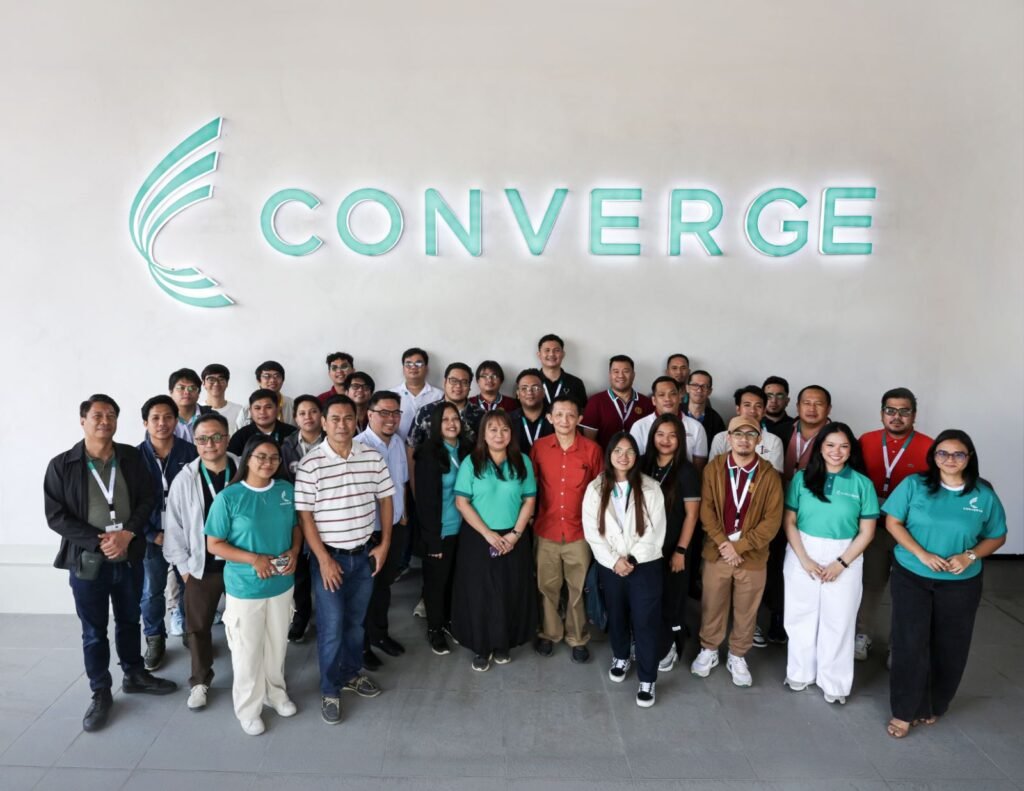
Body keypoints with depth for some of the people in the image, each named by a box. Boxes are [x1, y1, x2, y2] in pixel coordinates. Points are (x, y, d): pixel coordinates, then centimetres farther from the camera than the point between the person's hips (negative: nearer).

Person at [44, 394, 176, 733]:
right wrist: (99, 541, -19)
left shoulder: (132, 458, -1)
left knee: (129, 620, 19)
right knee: (94, 631, 11)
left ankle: (134, 675, 38)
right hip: (87, 562, -2)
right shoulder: (61, 465, -9)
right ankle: (101, 693, 27)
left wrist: (127, 534, -17)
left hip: (129, 558, 3)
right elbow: (56, 516, -11)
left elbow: (148, 499, -1)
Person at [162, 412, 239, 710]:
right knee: (198, 626, 14)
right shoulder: (185, 479, -8)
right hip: (201, 567, 1)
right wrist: (183, 565, -1)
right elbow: (173, 526, -1)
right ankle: (200, 681, 34)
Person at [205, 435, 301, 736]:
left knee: (277, 644, 20)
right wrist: (254, 559, -22)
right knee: (247, 650, 10)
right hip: (244, 587, -4)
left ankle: (275, 692, 44)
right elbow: (214, 544, -11)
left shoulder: (287, 490, -4)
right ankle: (248, 708, 32)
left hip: (282, 584, 4)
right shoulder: (229, 497, -16)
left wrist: (294, 551, -12)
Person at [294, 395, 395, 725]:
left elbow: (385, 499, 6)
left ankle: (351, 673, 39)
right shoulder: (310, 464, -14)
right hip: (328, 556, -4)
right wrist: (323, 559, -14)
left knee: (356, 621, 18)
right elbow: (304, 515, -13)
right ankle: (329, 690, 22)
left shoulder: (372, 457, -3)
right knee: (332, 626, 3)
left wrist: (384, 544, 2)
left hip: (364, 554, 4)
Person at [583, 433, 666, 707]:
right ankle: (620, 657, 42)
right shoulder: (595, 489, -1)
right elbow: (592, 531, -4)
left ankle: (647, 679, 11)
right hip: (610, 566, 2)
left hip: (645, 565, -2)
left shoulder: (650, 488, -6)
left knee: (645, 621, -2)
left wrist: (632, 559, -13)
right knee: (616, 616, 18)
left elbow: (655, 532, -8)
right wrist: (614, 560, -12)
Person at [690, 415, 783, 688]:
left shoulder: (769, 475, -6)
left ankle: (737, 657, 33)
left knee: (746, 611, 13)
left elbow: (773, 520, -9)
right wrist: (724, 544, -15)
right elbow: (706, 510, -5)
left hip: (753, 556, 0)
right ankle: (708, 650, 34)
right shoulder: (713, 468, -3)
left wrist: (739, 546, -15)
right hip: (716, 552, 1)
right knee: (712, 606, 13)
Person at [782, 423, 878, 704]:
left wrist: (841, 563, -11)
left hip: (845, 558, -1)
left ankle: (834, 682, 26)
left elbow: (866, 532, -3)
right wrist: (804, 559, -11)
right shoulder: (802, 478, -3)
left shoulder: (862, 483, -4)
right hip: (802, 555, 1)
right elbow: (789, 522, -2)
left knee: (838, 621, 8)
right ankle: (800, 673, 31)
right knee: (801, 616, 11)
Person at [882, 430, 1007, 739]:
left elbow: (997, 537, 5)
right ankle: (904, 711, 14)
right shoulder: (914, 485, -8)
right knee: (910, 644, -2)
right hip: (911, 577, -1)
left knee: (950, 648, 12)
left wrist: (970, 556, -13)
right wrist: (921, 554, -17)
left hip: (960, 584, 2)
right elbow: (893, 522, -5)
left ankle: (934, 706, 34)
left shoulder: (984, 495, -4)